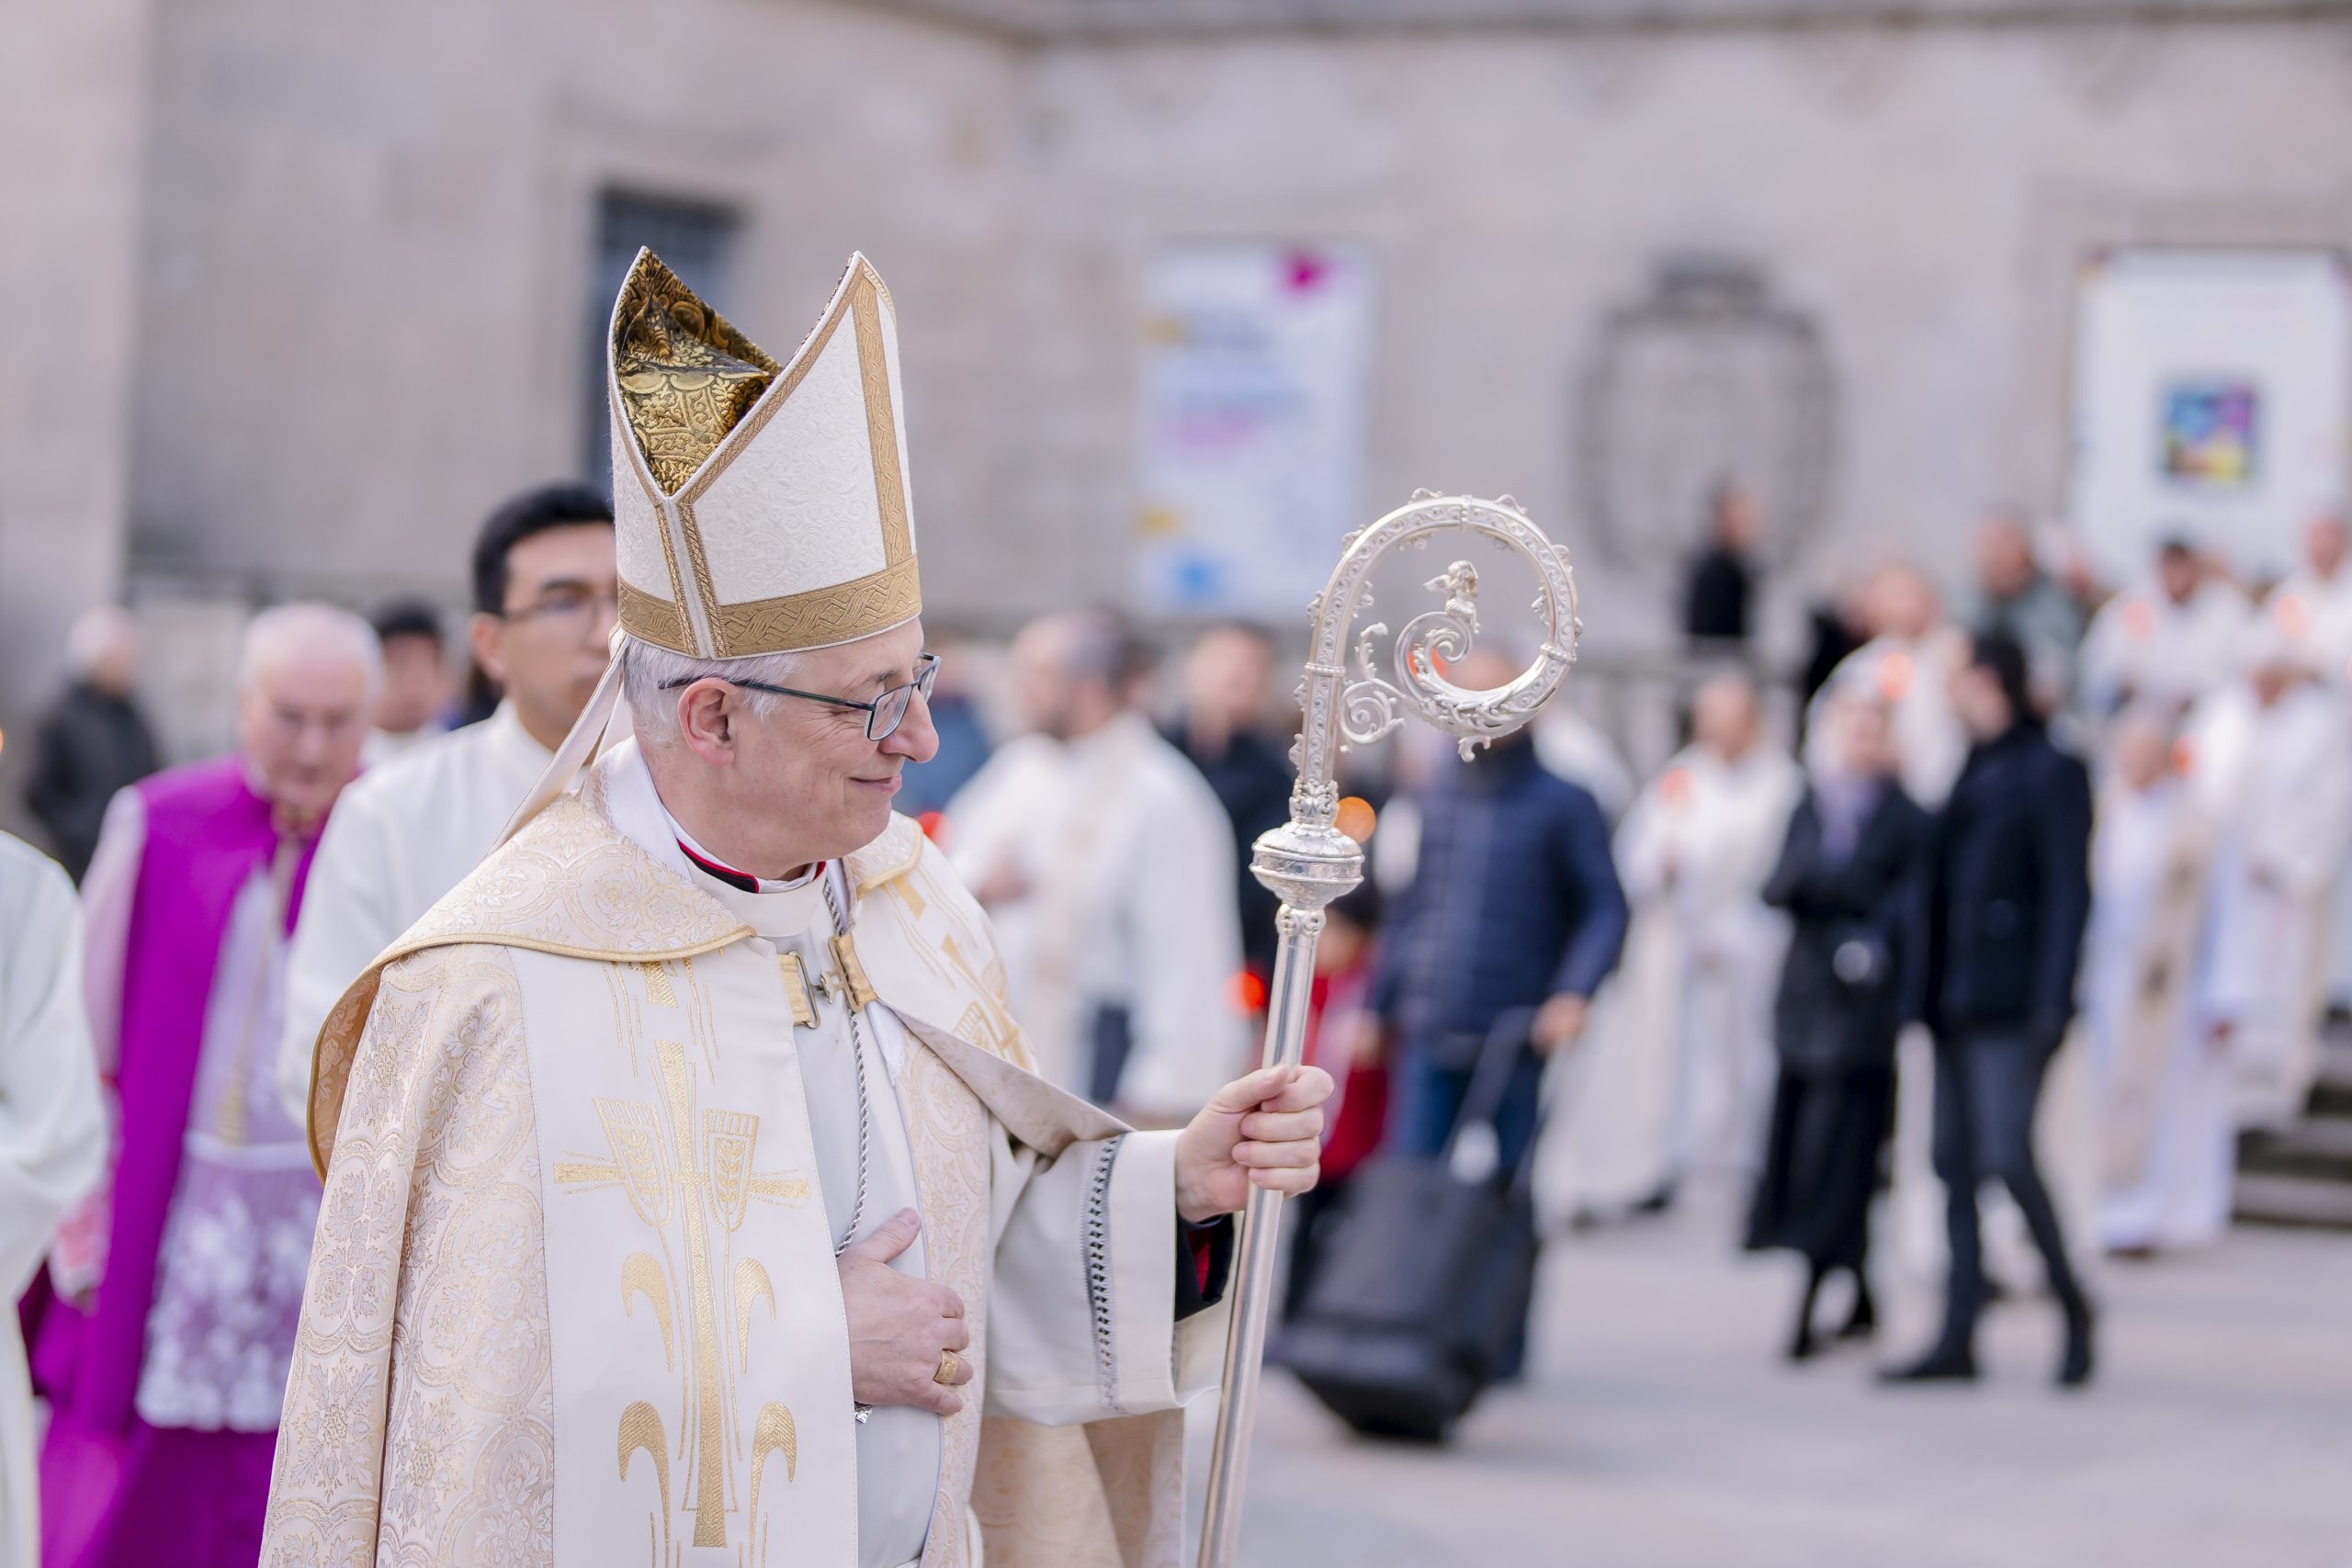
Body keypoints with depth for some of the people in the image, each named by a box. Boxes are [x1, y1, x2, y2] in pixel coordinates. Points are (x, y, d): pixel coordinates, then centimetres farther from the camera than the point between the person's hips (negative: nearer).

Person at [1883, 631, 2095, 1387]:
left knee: (2006, 1154, -13)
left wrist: (2050, 1001, -16)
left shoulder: (2050, 771, -6)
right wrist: (1926, 991, 13)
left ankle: (2071, 1302, 5)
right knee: (1956, 1161, 5)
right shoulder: (1975, 772, 17)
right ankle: (1958, 1338, 7)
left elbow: (2069, 891, -11)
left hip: (2010, 1003, -8)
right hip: (1957, 1003, 8)